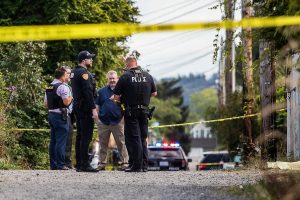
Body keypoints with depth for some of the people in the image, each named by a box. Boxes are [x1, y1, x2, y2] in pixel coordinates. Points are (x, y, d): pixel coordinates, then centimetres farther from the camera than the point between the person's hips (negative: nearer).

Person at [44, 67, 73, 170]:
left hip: (50, 114, 9)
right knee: (61, 141, -7)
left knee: (53, 140, 12)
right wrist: (71, 98, 0)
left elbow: (46, 103, 18)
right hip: (60, 115, -9)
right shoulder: (63, 87, -13)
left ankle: (53, 164, 15)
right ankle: (60, 164, -9)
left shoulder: (49, 87, 14)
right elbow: (66, 102, -19)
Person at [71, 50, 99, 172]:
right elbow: (88, 92, -20)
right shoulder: (83, 72, -14)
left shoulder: (74, 72, 17)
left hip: (77, 106, 10)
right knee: (86, 136, -10)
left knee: (80, 135, 12)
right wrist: (93, 109, -21)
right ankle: (84, 165, -13)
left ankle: (79, 164, 15)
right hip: (85, 108, -10)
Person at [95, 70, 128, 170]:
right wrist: (97, 114, 3)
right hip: (103, 122, 2)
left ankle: (124, 162, 2)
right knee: (103, 143, 6)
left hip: (118, 121, -2)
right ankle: (102, 163, 11)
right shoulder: (101, 91, 13)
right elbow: (97, 106, 13)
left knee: (121, 143, -2)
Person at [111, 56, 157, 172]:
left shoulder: (125, 77, -9)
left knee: (133, 139, -1)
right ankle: (144, 165, 13)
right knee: (143, 139, 13)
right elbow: (154, 93, 15)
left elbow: (116, 96, -8)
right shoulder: (148, 76, 5)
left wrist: (121, 99, 12)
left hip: (131, 112, -4)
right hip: (144, 112, 5)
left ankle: (136, 165, -5)